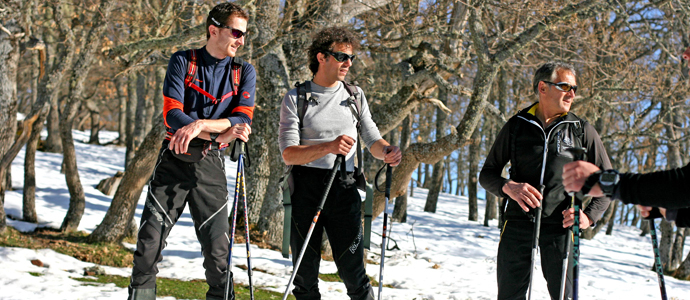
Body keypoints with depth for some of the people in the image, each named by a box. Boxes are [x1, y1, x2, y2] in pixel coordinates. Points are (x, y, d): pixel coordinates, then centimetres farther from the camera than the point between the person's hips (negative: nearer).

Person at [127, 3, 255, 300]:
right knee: (150, 237, -2)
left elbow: (243, 120, -7)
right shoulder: (182, 62, 0)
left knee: (217, 245, -1)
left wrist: (200, 125, -23)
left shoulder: (244, 71, 6)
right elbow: (172, 114, -11)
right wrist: (221, 133, -22)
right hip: (174, 160, -1)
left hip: (210, 164, 1)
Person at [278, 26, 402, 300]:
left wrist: (387, 151, -10)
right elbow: (288, 154, -8)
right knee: (305, 274, 5)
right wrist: (328, 147, -25)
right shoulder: (296, 99, 1)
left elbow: (372, 139, 14)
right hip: (305, 188, -1)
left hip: (343, 188, 2)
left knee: (354, 275, -6)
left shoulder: (355, 95, 13)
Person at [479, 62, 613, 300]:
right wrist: (508, 187, -11)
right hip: (517, 224, 1)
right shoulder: (517, 126, 8)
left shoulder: (582, 131, 8)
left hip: (560, 227, -1)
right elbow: (487, 173, 11)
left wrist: (589, 215, -7)